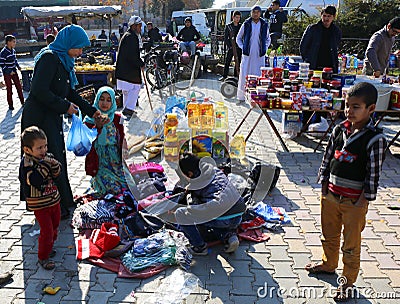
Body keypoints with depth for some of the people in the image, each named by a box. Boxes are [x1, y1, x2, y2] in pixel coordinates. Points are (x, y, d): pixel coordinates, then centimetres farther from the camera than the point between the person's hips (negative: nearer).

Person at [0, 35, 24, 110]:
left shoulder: (13, 50, 2)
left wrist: (18, 66, 3)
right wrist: (9, 71, -19)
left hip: (14, 71, 6)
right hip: (7, 73, -6)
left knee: (19, 86, 9)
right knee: (9, 89, 3)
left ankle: (22, 101, 21)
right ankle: (10, 105, 13)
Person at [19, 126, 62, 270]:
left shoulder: (46, 157, -2)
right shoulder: (26, 164, -21)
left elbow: (57, 174, -1)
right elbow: (37, 182, -32)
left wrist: (54, 164, -20)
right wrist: (44, 166, -36)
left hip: (53, 199, 7)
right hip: (40, 204, -7)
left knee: (55, 226, 21)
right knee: (47, 231, -3)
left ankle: (48, 248, 43)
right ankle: (43, 257, 16)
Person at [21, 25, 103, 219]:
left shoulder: (64, 60, 14)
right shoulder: (49, 58, -17)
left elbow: (70, 92, 18)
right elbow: (39, 91, -24)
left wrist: (90, 110, 14)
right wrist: (65, 106, -17)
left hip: (52, 118, 10)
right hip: (39, 118, -10)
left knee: (57, 158, 15)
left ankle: (63, 201, 28)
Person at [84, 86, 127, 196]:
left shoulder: (117, 119, 7)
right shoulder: (90, 119, -2)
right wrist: (98, 126, -27)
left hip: (116, 162, 4)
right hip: (99, 164, -4)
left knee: (128, 186, -10)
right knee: (114, 189, -19)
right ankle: (95, 181, 12)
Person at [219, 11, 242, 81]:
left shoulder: (241, 26, 8)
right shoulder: (228, 26, 2)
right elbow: (225, 38, 1)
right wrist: (229, 46, -7)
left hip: (239, 48, 2)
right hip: (231, 47, -2)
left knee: (238, 63, 5)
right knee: (227, 62, -3)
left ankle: (236, 76, 14)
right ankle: (224, 76, 4)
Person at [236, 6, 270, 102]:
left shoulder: (264, 25, 8)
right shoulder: (246, 24, 3)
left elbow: (268, 39, 22)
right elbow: (238, 38, 13)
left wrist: (265, 48, 7)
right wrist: (243, 47, 0)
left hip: (260, 55, 1)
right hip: (247, 54, -1)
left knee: (259, 76, 0)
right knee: (244, 75, -1)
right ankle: (241, 97, 6)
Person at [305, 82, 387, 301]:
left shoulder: (375, 139, -15)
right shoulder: (339, 130, 0)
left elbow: (373, 173, -12)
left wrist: (363, 200, -11)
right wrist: (324, 185, 8)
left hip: (354, 201, -5)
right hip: (331, 194, 5)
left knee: (351, 244, 10)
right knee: (329, 235, 23)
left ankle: (348, 281, 27)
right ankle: (328, 264, 46)